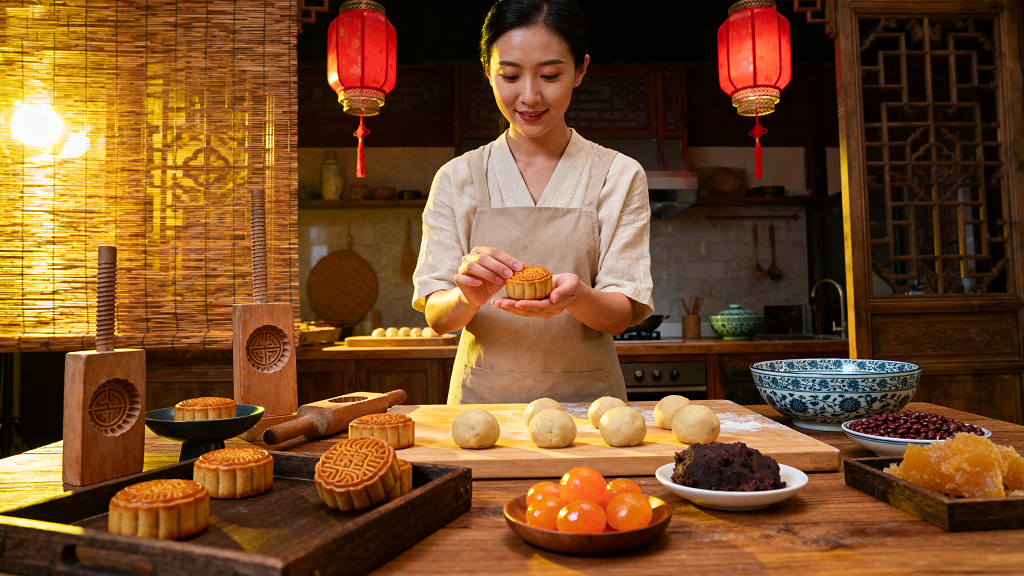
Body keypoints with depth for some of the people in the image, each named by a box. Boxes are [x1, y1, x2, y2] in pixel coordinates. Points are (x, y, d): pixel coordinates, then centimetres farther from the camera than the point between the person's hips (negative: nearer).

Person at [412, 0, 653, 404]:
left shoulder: (619, 176, 3)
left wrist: (576, 296, -24)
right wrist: (468, 297, -22)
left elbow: (621, 315, -3)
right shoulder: (457, 179, 4)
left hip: (585, 398, 0)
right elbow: (436, 317, -1)